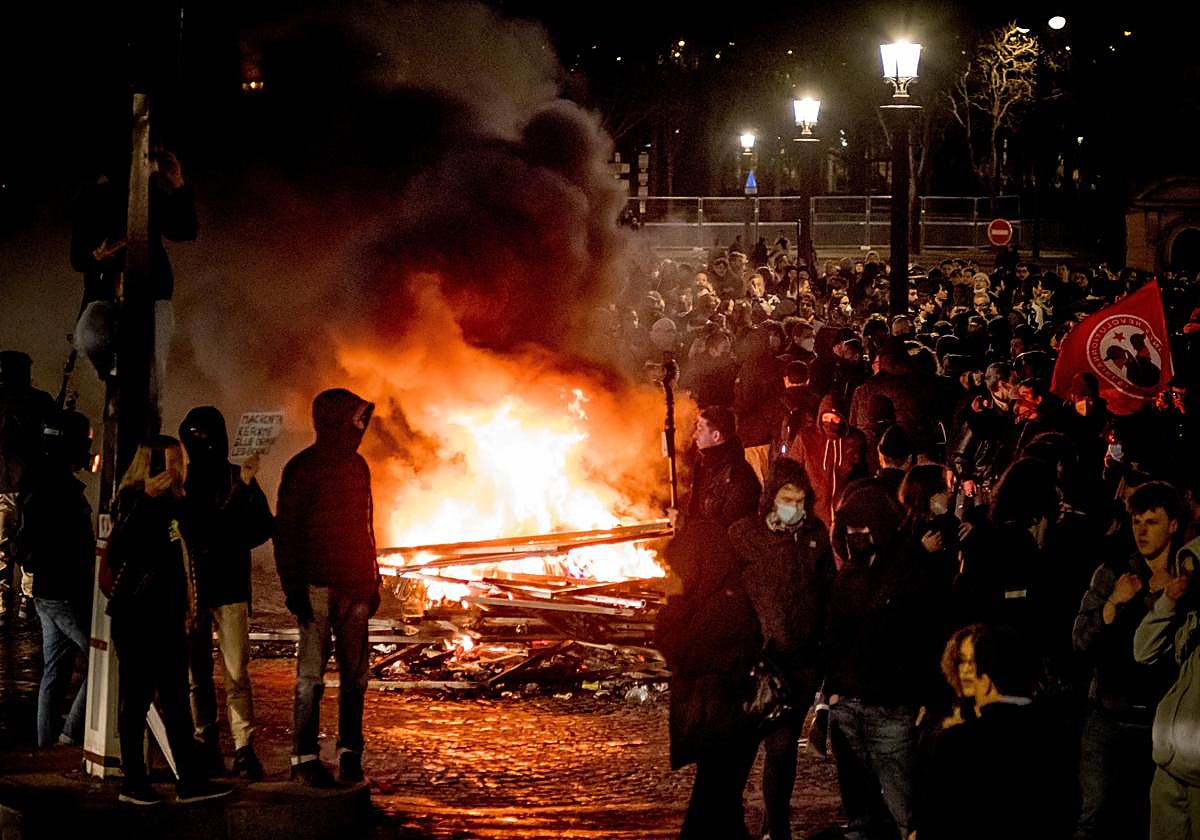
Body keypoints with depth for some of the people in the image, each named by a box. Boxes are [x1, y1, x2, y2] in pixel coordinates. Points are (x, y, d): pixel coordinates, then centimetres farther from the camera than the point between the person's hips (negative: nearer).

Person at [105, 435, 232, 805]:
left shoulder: (174, 503, 13)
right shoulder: (135, 501, -9)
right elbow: (118, 549, -26)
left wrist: (189, 602, 21)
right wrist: (146, 498, -30)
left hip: (167, 615, 7)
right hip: (135, 615, -7)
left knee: (176, 699, 6)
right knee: (137, 698, -2)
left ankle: (190, 780, 6)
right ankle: (133, 782, 4)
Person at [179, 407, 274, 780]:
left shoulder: (238, 478, 5)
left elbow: (262, 527, 1)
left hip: (229, 587, -2)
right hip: (189, 588, 2)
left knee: (237, 674, -9)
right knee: (197, 675, 5)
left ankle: (244, 749, -8)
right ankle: (206, 749, 11)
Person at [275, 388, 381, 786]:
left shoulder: (357, 466, 15)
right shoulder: (303, 468, -6)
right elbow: (286, 531, -8)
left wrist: (372, 581, 18)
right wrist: (293, 587, -13)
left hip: (353, 587, 6)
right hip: (318, 586, -6)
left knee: (355, 672, 5)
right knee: (312, 672, -5)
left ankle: (349, 753, 11)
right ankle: (305, 757, -1)